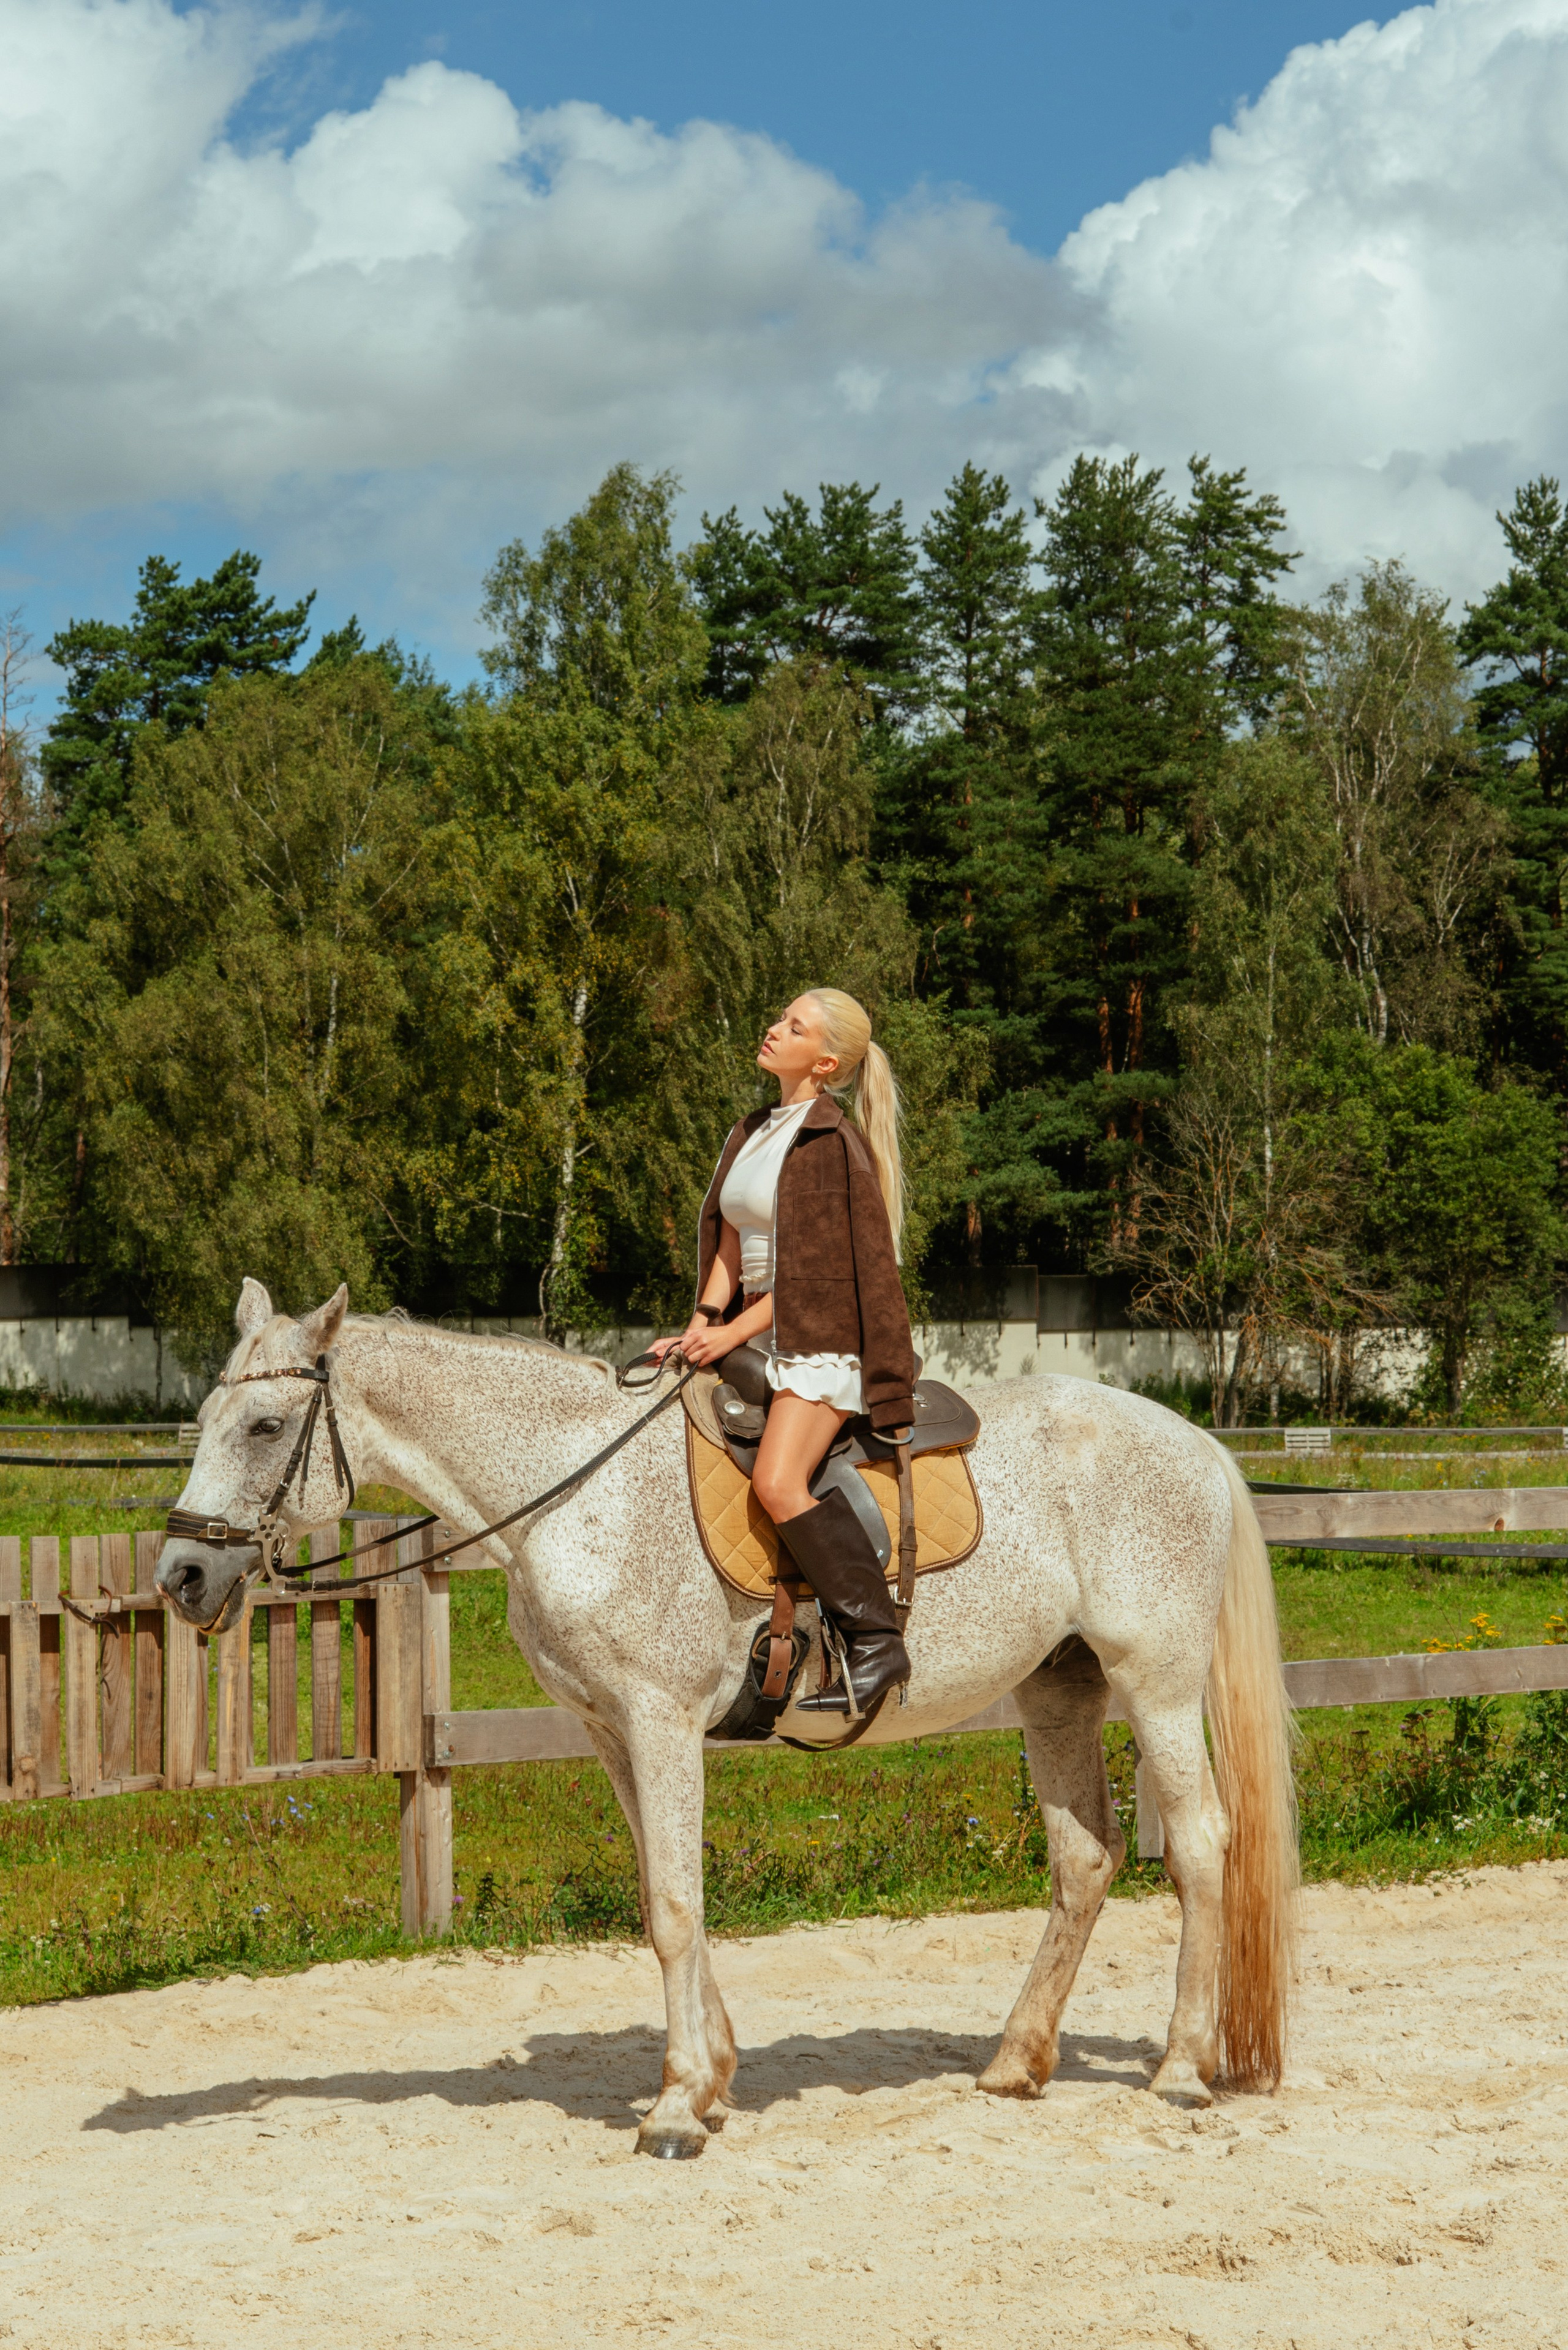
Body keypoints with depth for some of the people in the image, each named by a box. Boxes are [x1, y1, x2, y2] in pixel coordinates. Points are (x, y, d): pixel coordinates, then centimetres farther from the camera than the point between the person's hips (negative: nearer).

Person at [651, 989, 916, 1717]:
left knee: (778, 1480, -26)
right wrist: (702, 1324, -2)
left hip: (821, 1339, -9)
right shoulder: (753, 1134, 15)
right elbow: (731, 1247, 13)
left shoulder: (837, 1144, -11)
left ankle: (875, 1639, -21)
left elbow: (820, 1267, -14)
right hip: (761, 1339, 10)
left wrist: (735, 1333, -18)